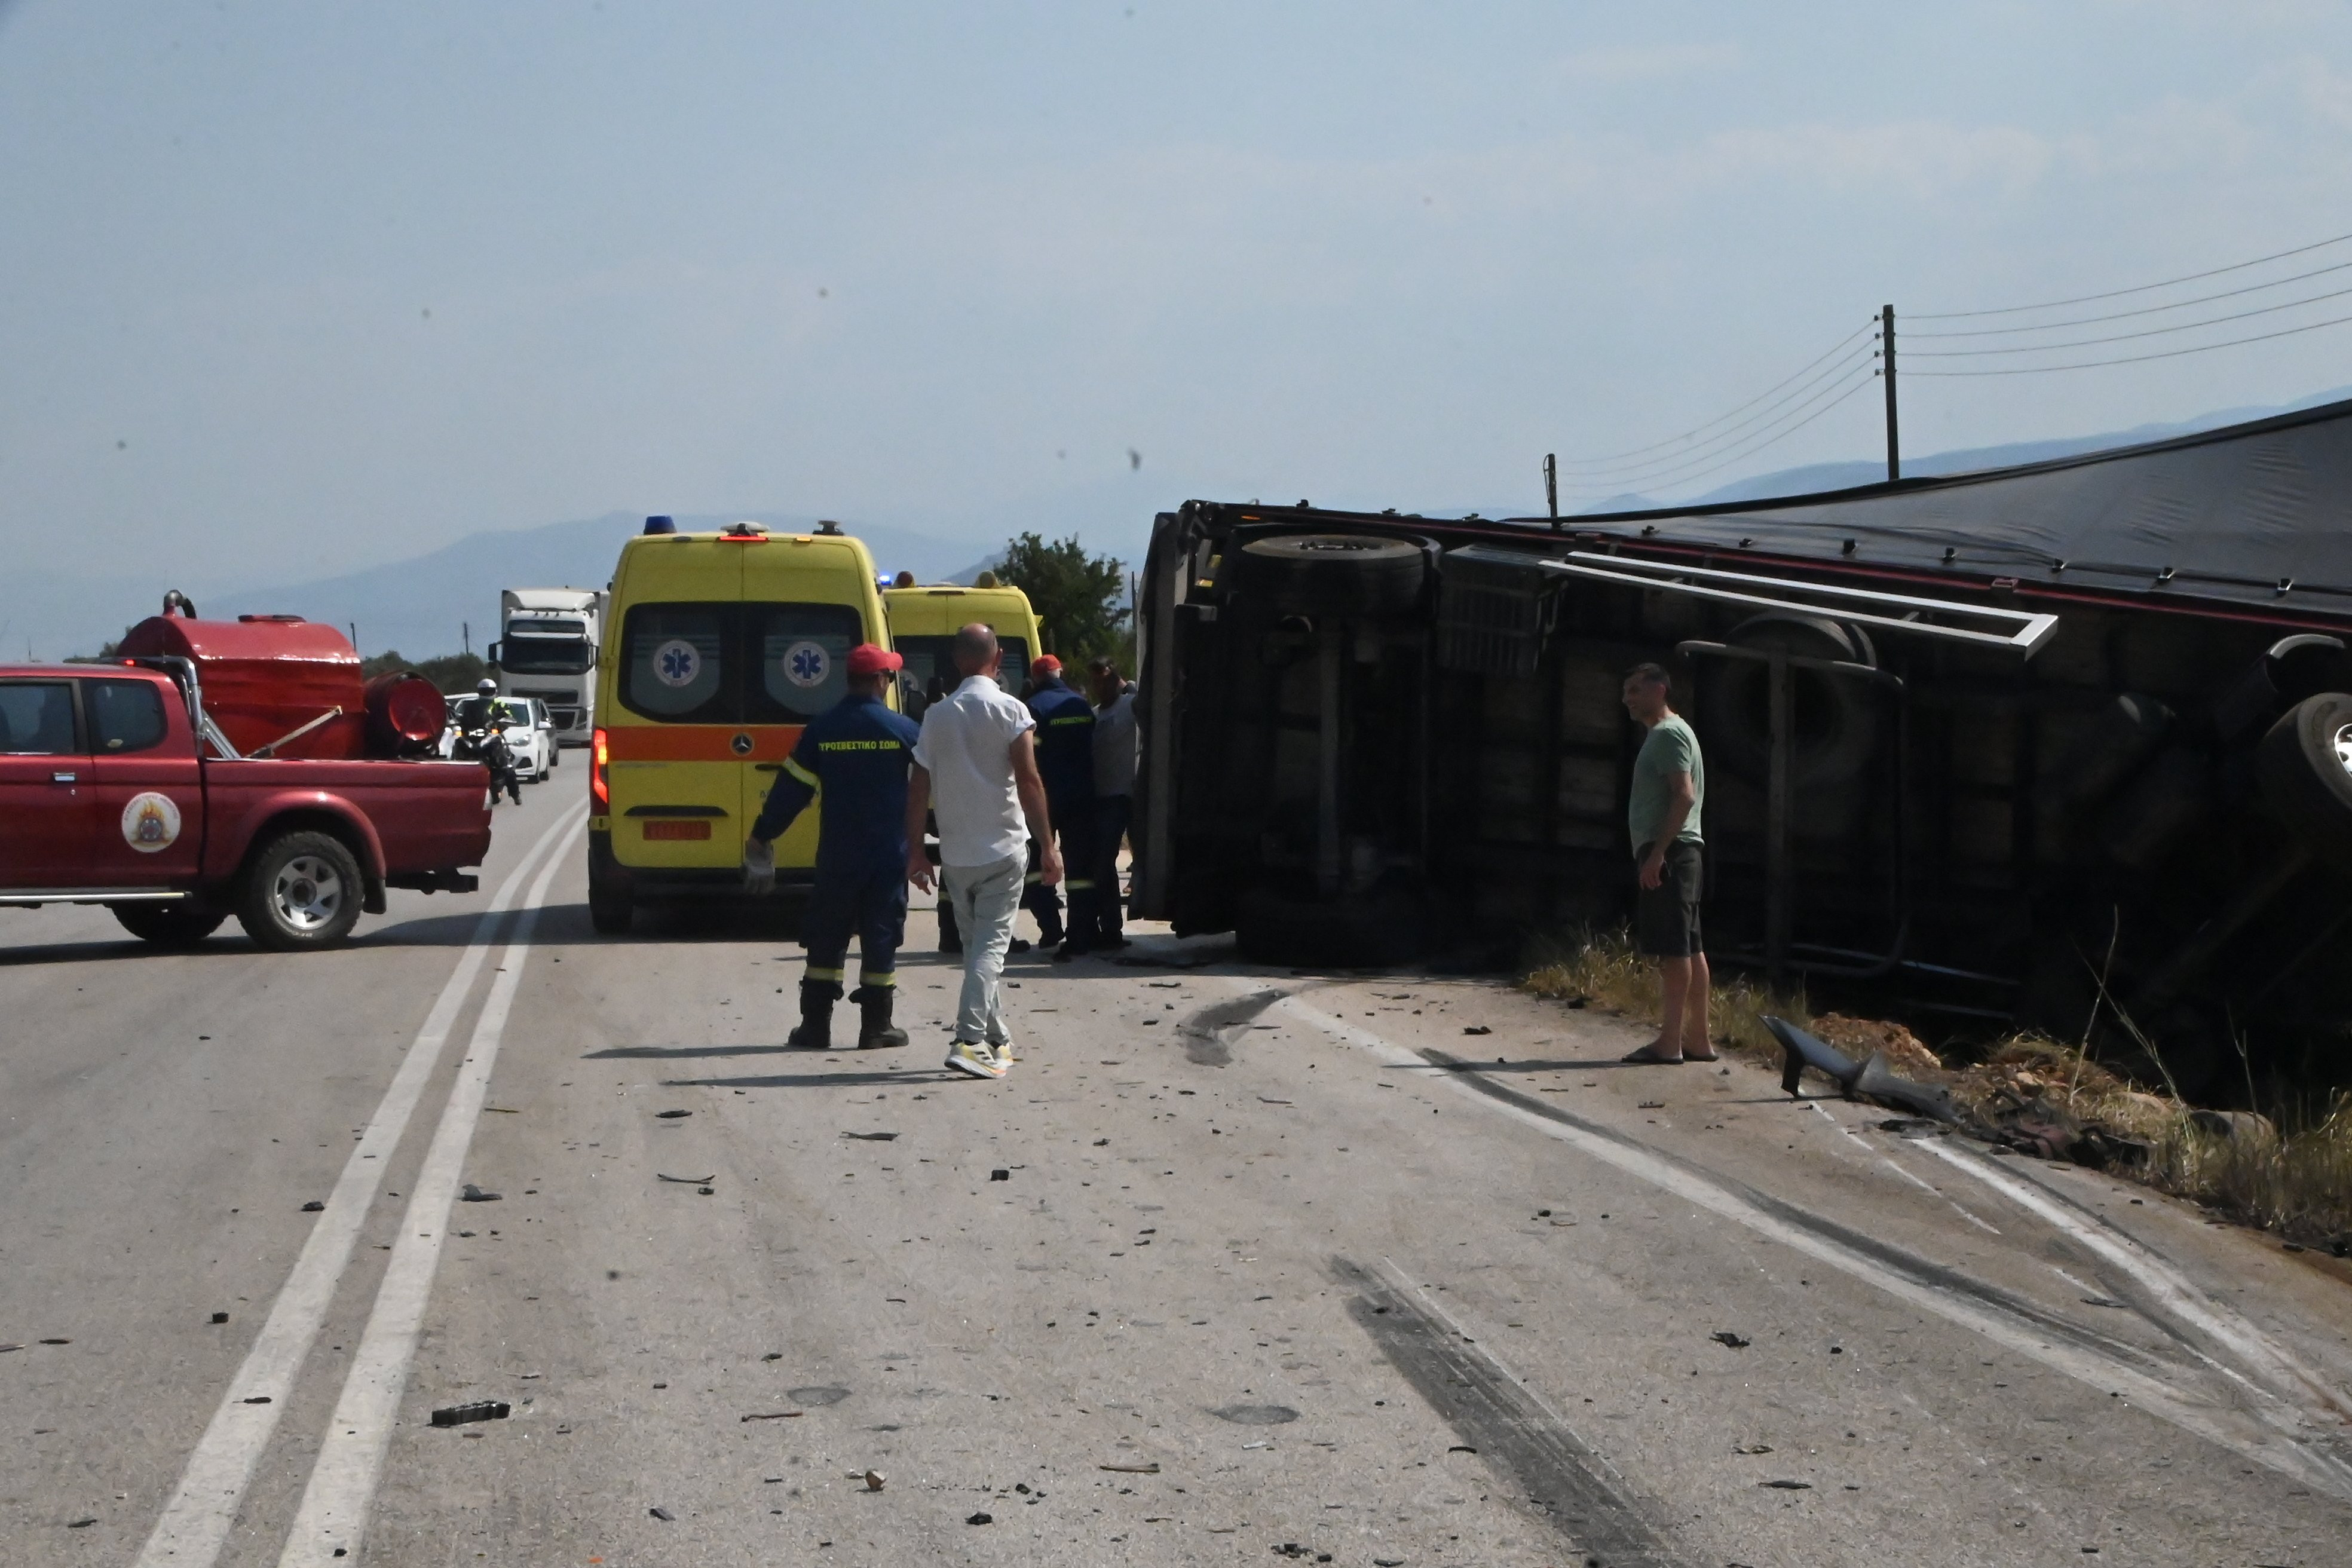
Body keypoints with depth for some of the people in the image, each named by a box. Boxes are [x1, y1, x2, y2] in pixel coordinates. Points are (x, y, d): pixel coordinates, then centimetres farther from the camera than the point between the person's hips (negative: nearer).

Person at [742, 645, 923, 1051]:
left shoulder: (820, 729, -1)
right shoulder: (903, 729, -5)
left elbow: (791, 788, 1)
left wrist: (762, 837, 11)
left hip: (836, 854, 1)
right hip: (889, 854, -1)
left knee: (826, 940, 9)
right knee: (880, 939, 5)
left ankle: (815, 1025, 10)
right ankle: (875, 1028, 6)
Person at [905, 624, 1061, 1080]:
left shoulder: (937, 714, 5)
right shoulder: (1010, 711, -7)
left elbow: (919, 787, 5)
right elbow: (1028, 781, -13)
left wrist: (915, 851, 11)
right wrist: (1048, 846, -10)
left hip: (955, 852, 4)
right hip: (1002, 848, -4)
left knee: (975, 943, 16)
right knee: (991, 944, -4)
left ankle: (997, 1040, 24)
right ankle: (971, 1040, -18)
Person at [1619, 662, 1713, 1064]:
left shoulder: (1668, 734, -9)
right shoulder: (1664, 734, 22)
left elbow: (1684, 796, -20)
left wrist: (1657, 852, -24)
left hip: (1667, 850, -11)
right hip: (1675, 853, 11)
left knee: (1673, 948, -12)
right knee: (1689, 947, 9)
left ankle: (1670, 1042, -15)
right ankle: (1698, 1040, 11)